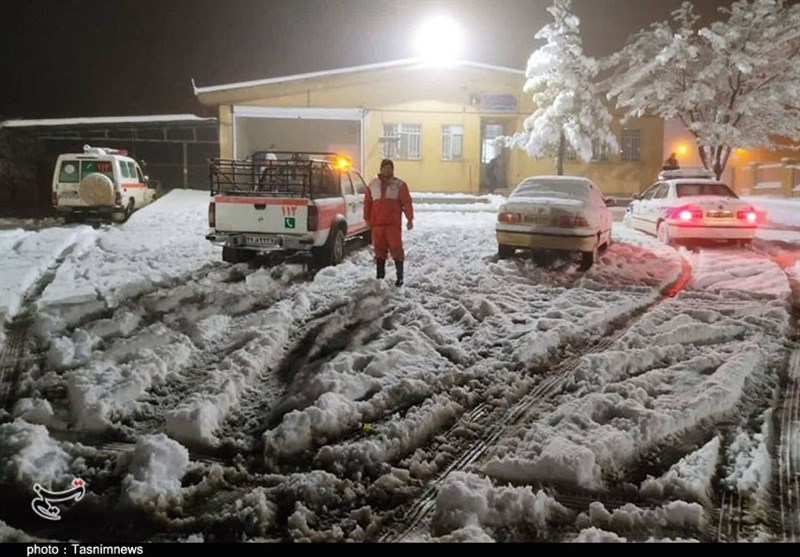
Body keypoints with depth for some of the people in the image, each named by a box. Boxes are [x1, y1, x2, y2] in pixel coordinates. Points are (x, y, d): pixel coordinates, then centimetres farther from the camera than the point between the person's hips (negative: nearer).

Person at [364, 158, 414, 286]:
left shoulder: (399, 185, 2)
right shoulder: (373, 184, 11)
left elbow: (407, 202, -3)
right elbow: (367, 202, 13)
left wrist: (410, 219, -9)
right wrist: (367, 219, 9)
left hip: (393, 223, -3)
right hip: (377, 223, 3)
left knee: (396, 249, -4)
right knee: (379, 249, 9)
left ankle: (400, 276, 2)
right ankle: (380, 276, 18)